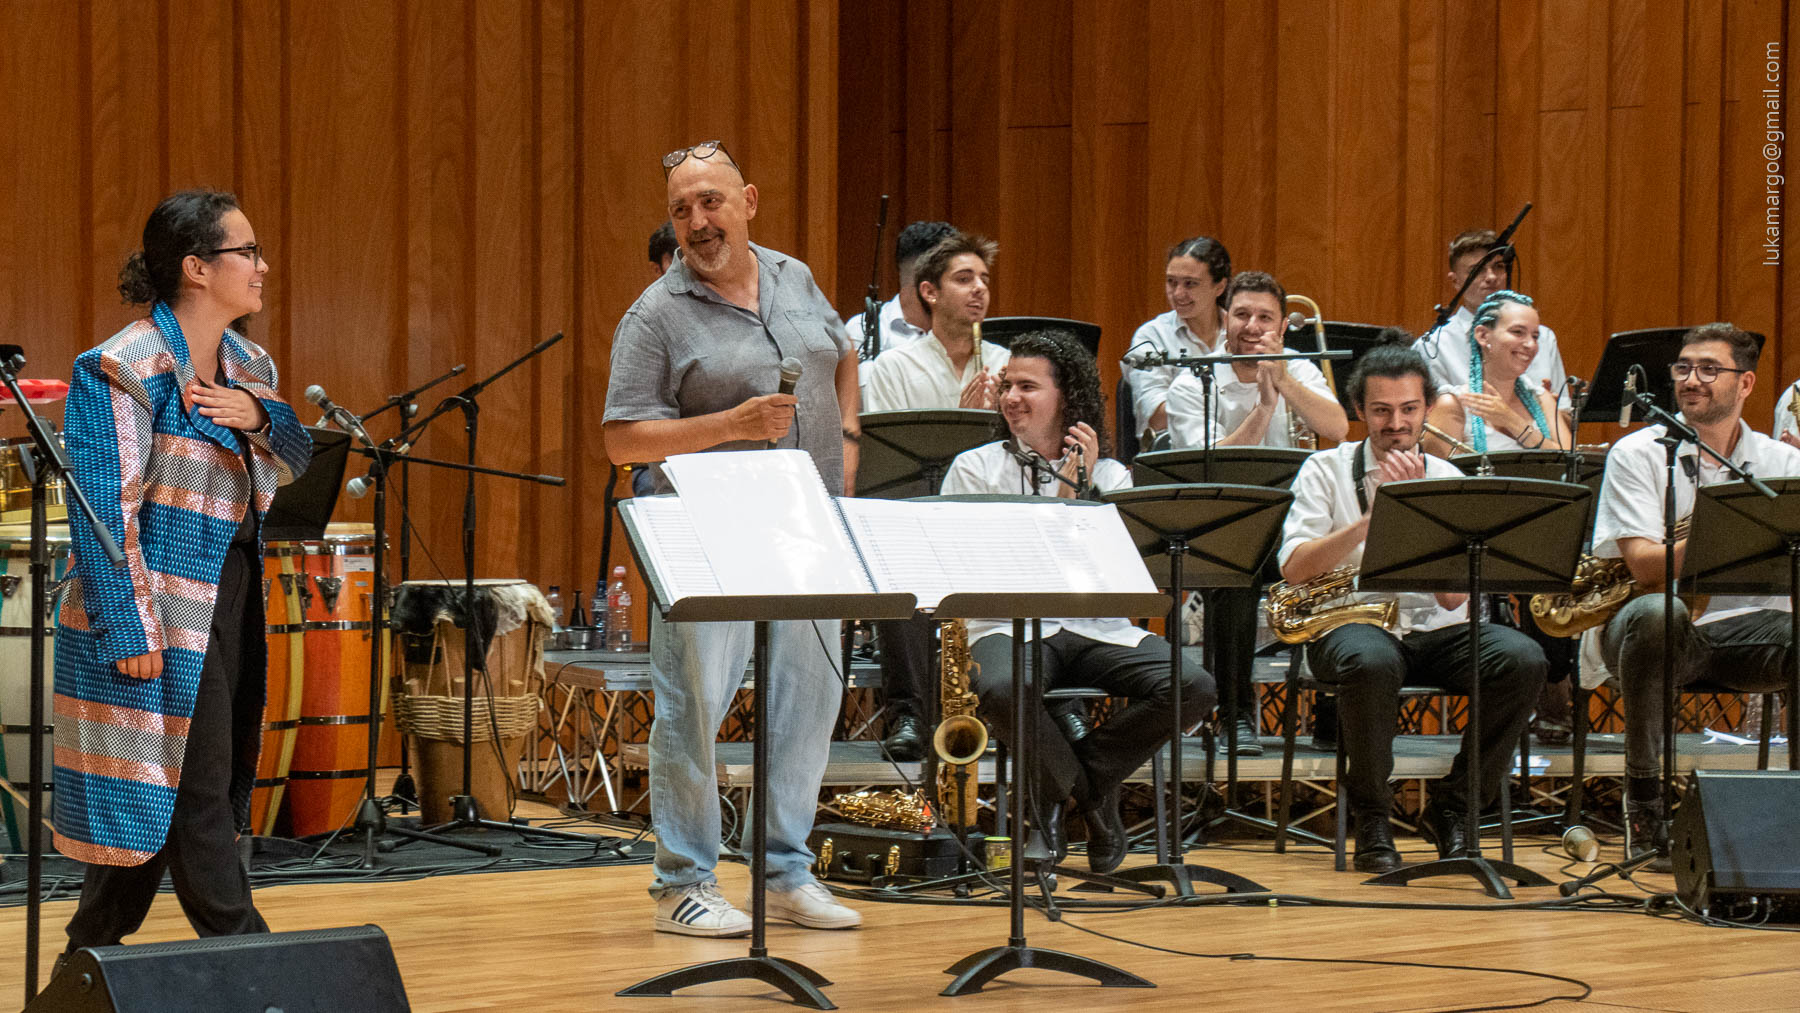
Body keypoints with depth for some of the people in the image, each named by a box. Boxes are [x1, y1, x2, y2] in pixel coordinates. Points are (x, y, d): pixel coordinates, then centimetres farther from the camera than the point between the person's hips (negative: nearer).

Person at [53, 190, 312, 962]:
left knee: (154, 797, 12)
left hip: (228, 607, 8)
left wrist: (259, 418, -9)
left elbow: (294, 465, 13)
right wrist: (130, 630, -20)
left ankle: (91, 955, 21)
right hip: (162, 616, -8)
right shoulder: (122, 369, -13)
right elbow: (105, 509, -16)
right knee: (195, 792, -6)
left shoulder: (246, 367, 13)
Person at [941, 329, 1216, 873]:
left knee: (1194, 686, -24)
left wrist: (1080, 487, -11)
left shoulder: (1110, 475, 11)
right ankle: (1088, 790, -7)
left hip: (1096, 629, 2)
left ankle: (1066, 780, -5)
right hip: (1008, 629, -2)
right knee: (1001, 690, -39)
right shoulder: (975, 469, 7)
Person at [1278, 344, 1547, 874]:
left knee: (1522, 659, -26)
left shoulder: (1447, 481, 7)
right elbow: (1294, 569, -10)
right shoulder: (1326, 471, 5)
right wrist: (1372, 519, -17)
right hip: (1352, 625, -3)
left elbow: (1453, 596, -6)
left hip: (1435, 630, 3)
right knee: (1371, 661, -39)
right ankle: (1371, 820, -15)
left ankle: (1452, 808, -7)